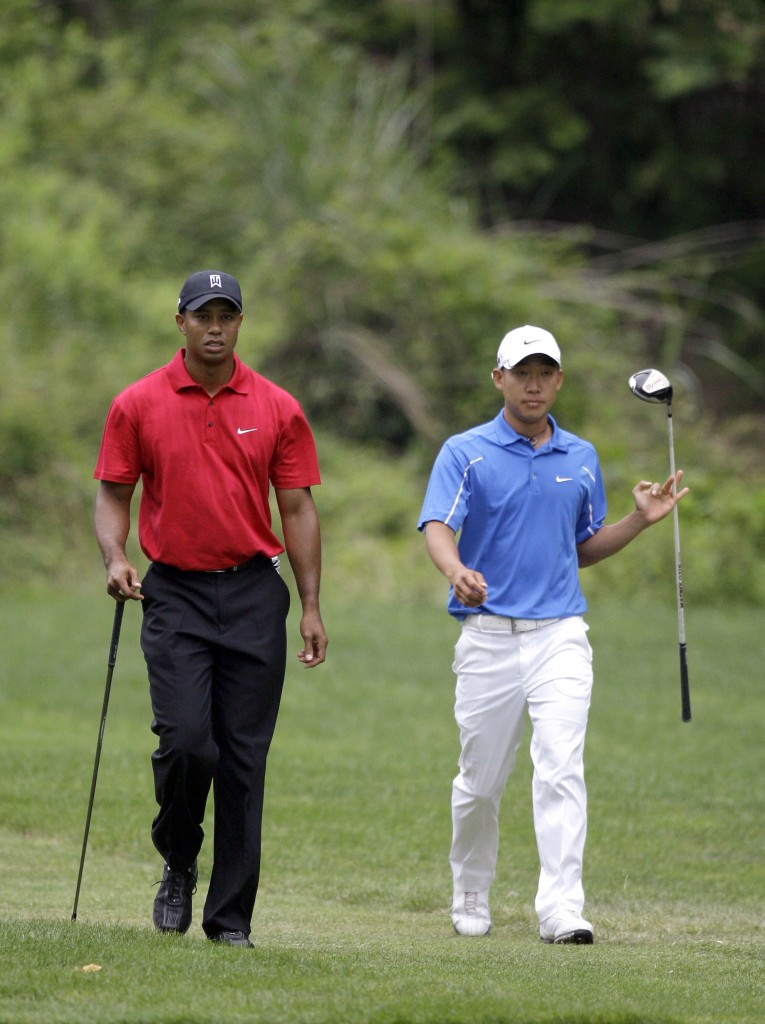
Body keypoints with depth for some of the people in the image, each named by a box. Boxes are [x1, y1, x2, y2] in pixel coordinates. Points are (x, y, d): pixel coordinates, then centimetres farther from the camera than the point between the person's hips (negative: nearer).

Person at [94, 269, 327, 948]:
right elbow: (114, 493, 7)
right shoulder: (138, 405, 2)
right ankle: (178, 865, 12)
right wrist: (114, 557, -13)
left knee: (244, 758, 0)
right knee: (186, 741, -15)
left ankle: (232, 917, 5)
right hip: (174, 593, -1)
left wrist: (311, 606, 2)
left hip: (254, 594, 1)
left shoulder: (277, 409, 4)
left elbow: (298, 509, 6)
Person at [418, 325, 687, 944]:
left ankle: (562, 908, -20)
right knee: (481, 781, 6)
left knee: (562, 766, -15)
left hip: (560, 637, 2)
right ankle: (471, 897, 28)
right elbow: (438, 529, -14)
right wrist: (457, 571, -36)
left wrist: (642, 520, 7)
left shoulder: (582, 459, 12)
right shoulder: (466, 454, 0)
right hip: (489, 637, -2)